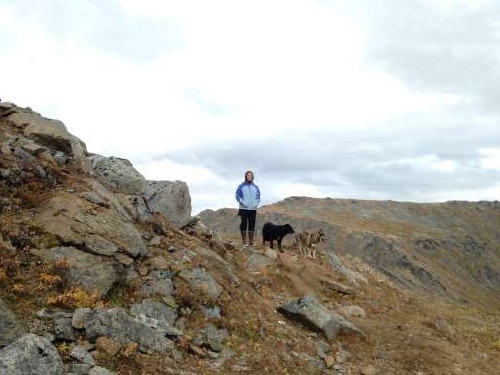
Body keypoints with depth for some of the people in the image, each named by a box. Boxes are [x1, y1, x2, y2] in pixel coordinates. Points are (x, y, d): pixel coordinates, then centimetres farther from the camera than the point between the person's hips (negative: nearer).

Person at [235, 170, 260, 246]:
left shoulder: (255, 187, 12)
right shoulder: (241, 186, 1)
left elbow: (258, 197, 16)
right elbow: (237, 195, -2)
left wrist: (256, 203, -1)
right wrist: (243, 202, -13)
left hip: (253, 209, 4)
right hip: (244, 209, -3)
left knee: (252, 225, 4)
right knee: (244, 224, -2)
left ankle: (251, 241, 10)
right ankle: (244, 241, 1)